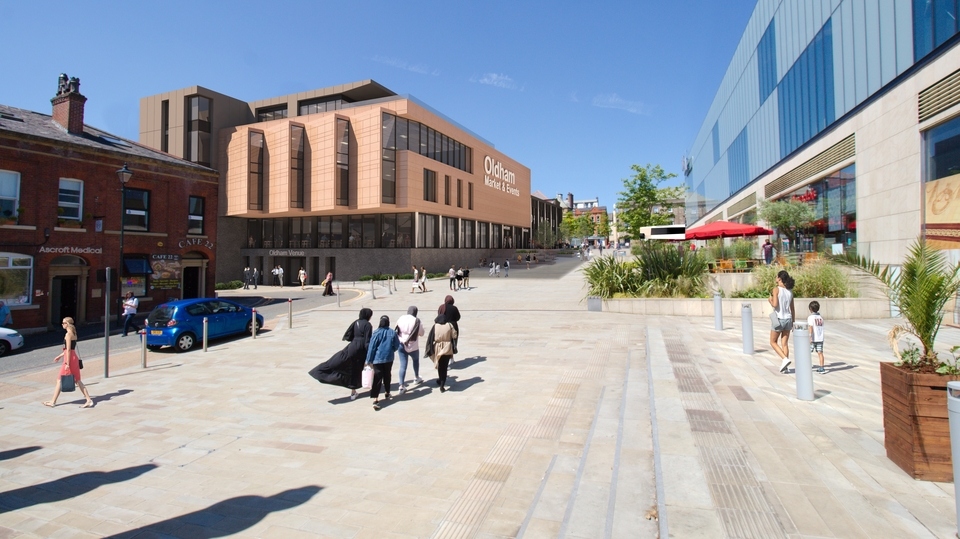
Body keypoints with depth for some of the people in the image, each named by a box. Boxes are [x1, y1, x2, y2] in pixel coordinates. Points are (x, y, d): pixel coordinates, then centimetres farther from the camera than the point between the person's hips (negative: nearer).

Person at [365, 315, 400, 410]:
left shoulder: (377, 333, -9)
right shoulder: (393, 333, -2)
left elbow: (371, 347, -7)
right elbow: (397, 345, 5)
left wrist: (369, 360, -1)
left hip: (377, 359, -2)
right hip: (389, 359, 2)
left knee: (377, 378, -6)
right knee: (387, 376, 21)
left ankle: (375, 399, -16)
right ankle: (387, 393, 37)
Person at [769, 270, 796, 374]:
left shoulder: (776, 289, -11)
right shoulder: (790, 290, 7)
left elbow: (775, 304, -21)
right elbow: (792, 308, 11)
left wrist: (770, 300, 1)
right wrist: (793, 321, 17)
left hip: (778, 319, -6)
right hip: (788, 319, 6)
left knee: (773, 342, 10)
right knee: (784, 344, 9)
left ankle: (785, 359, -8)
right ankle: (784, 367, 10)